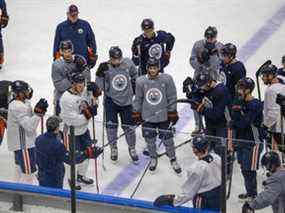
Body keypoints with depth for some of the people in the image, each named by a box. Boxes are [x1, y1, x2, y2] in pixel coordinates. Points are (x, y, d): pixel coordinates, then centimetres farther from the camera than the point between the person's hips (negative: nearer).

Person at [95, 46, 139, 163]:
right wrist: (100, 74, -28)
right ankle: (113, 148, 11)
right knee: (111, 124, -11)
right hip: (111, 100, -2)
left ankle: (132, 149, 27)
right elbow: (100, 87, -15)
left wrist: (134, 86, 14)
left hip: (126, 101, 2)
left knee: (128, 126, 5)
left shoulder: (128, 63, -8)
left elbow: (134, 75, 14)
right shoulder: (105, 67, -14)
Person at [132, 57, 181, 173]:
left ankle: (173, 160, 27)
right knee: (150, 140, 12)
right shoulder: (141, 81, -9)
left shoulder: (167, 79, -12)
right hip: (147, 116, 1)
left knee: (167, 139, 6)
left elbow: (172, 97, -4)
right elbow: (138, 99, 4)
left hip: (164, 116, -1)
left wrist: (172, 112, -2)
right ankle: (153, 158, 37)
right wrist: (136, 113, 6)